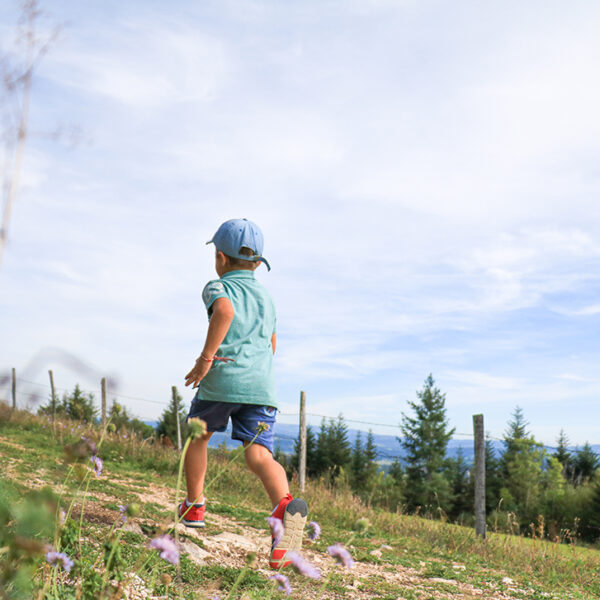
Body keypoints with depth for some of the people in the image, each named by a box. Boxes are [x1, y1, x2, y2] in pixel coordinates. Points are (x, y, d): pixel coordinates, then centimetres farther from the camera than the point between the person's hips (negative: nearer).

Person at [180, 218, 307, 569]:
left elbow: (224, 310, -20)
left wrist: (206, 358, -16)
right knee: (259, 453, -7)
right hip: (262, 383, 4)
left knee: (199, 436, 22)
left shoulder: (218, 287, 6)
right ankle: (285, 504, -35)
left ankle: (194, 506, 34)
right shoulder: (266, 296, 24)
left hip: (222, 381, -3)